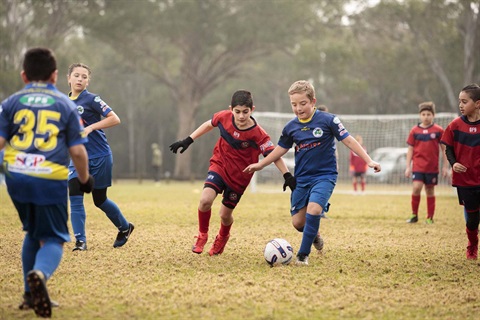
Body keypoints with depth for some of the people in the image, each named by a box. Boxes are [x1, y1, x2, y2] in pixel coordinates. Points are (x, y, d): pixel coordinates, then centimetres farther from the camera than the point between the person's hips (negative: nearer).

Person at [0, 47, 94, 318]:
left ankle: (31, 294, 25)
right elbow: (78, 151, 4)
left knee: (33, 232, 24)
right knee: (53, 239, 5)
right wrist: (85, 179, 19)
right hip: (51, 181, -3)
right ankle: (40, 274, -29)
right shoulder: (66, 105, 7)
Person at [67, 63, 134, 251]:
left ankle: (125, 227, 33)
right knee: (74, 197, -13)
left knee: (99, 200, 8)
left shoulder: (91, 100, -11)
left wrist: (90, 128, -24)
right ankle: (80, 241, -9)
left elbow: (115, 119, -17)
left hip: (99, 158, -5)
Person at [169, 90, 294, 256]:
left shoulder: (258, 134, -25)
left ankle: (222, 238, 45)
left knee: (225, 214, 9)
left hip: (239, 177, -2)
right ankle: (202, 235, 6)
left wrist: (287, 176, -33)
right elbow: (209, 125, 6)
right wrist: (188, 140, 9)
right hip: (219, 166, 2)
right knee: (205, 200, -22)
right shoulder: (224, 117, -15)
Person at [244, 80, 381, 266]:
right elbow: (281, 149, 17)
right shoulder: (291, 127, 2)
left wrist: (369, 161, -13)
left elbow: (348, 140, -8)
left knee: (313, 209, -26)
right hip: (301, 178, 4)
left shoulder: (327, 120, -10)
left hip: (324, 175, -4)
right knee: (298, 222, 2)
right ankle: (314, 234, 37)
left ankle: (303, 254, -14)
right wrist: (260, 165, 16)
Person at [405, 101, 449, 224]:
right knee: (416, 187, -15)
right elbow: (410, 149, 8)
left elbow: (444, 149, 4)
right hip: (418, 166, 0)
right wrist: (408, 167, 4)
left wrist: (445, 166, 1)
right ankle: (414, 215, 0)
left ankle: (430, 218, 17)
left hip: (432, 167, 0)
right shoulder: (414, 131, 2)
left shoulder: (438, 130, -1)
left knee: (430, 191, 6)